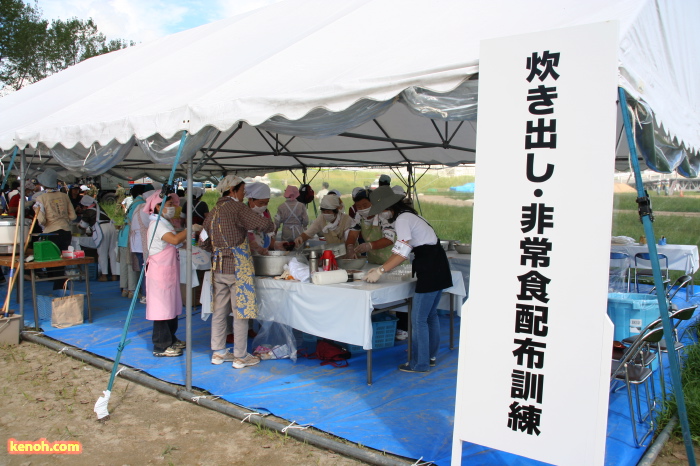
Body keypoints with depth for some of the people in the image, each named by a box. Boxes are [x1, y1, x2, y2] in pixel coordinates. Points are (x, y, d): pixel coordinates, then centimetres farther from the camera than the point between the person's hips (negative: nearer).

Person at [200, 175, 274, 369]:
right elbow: (264, 225, -20)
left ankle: (218, 352, 23)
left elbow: (204, 242, 17)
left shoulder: (213, 212, 12)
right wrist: (271, 225, 2)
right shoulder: (237, 208, -11)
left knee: (219, 311, 14)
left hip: (218, 268, 8)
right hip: (237, 267, -8)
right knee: (241, 312, 1)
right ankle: (240, 356, 9)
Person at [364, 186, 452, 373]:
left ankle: (420, 363, 9)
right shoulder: (407, 215, 14)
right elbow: (399, 249, 15)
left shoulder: (402, 220, -16)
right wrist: (382, 268, 9)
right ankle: (431, 356, 30)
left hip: (430, 269, -10)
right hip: (437, 266, 10)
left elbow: (402, 252, -24)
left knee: (419, 319, -1)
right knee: (430, 315, 19)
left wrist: (380, 271, -19)